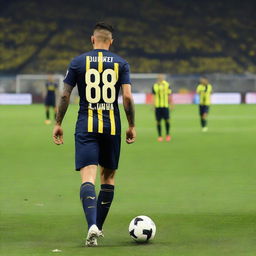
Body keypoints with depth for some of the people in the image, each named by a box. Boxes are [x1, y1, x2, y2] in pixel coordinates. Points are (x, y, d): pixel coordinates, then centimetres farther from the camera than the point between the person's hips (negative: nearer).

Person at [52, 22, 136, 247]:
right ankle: (99, 227, 20)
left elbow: (65, 96, 1)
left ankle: (92, 226, -29)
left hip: (86, 126, -1)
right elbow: (127, 97, -4)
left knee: (88, 177, -9)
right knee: (108, 177, 16)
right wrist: (132, 125, 6)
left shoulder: (78, 62, 2)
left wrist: (58, 124, 9)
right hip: (112, 126, 1)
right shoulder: (120, 64, 3)